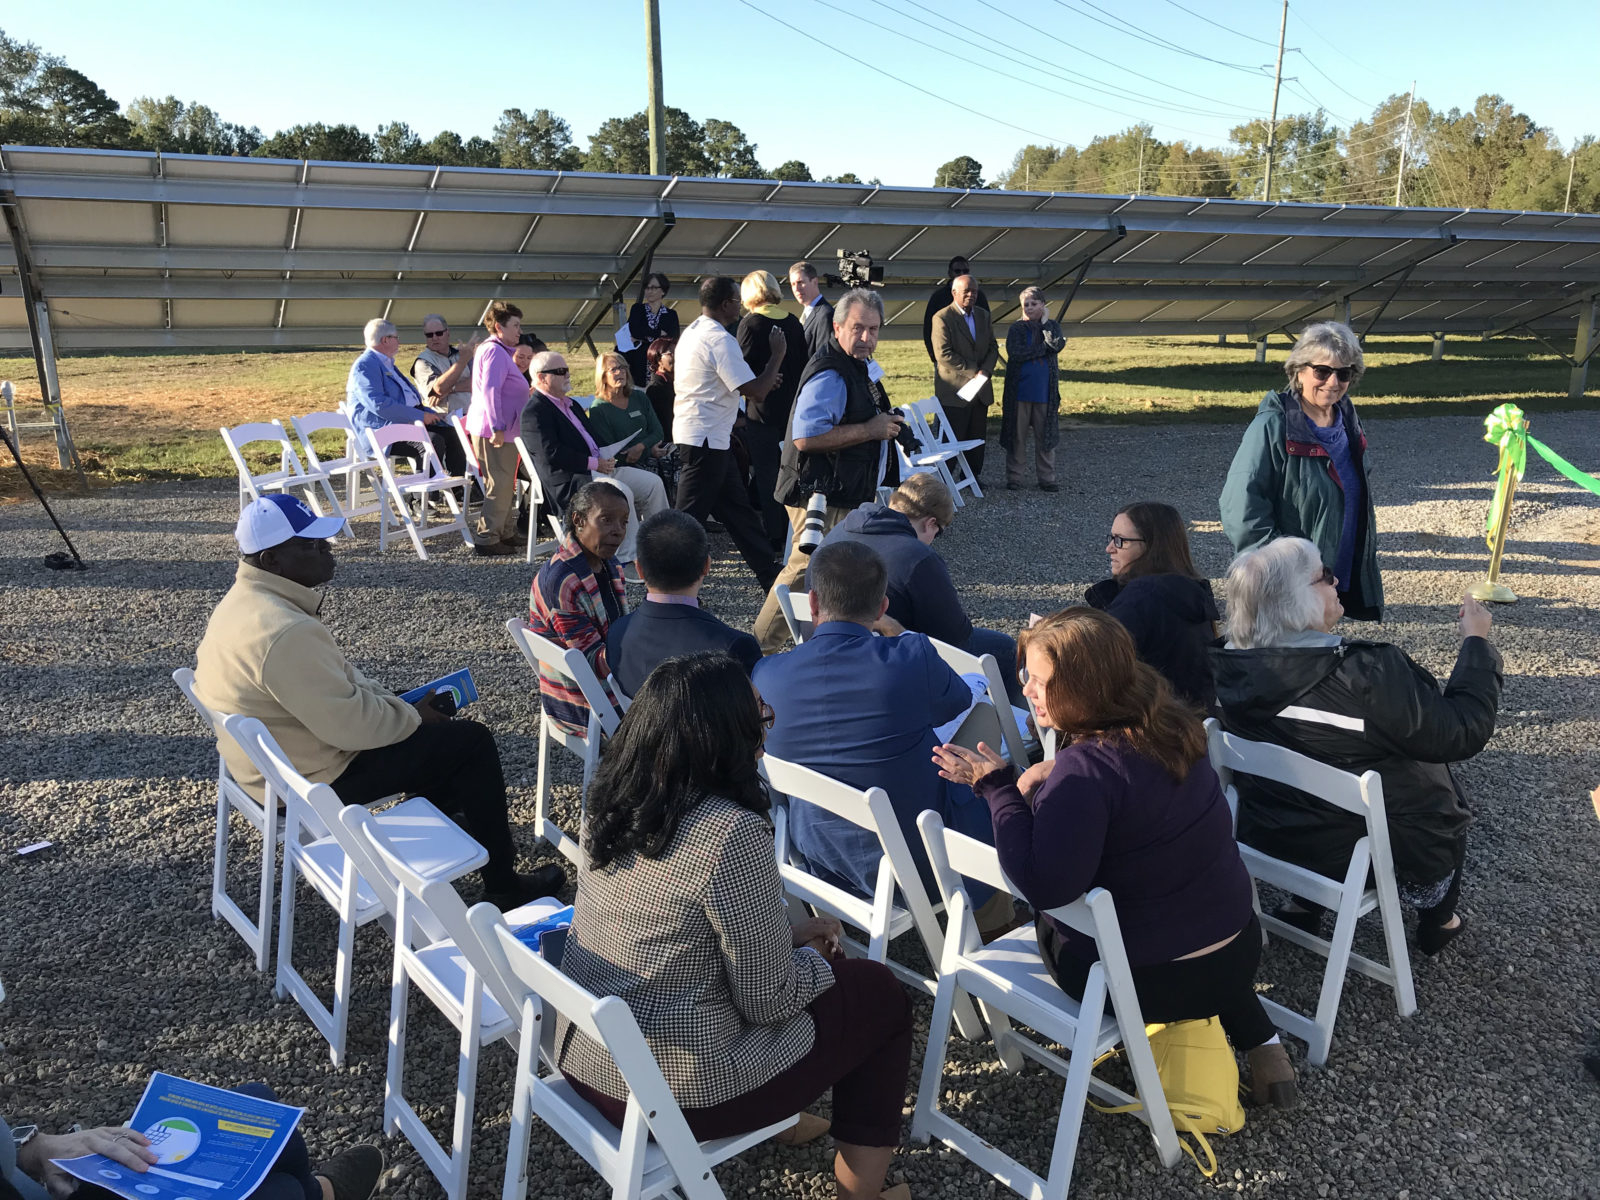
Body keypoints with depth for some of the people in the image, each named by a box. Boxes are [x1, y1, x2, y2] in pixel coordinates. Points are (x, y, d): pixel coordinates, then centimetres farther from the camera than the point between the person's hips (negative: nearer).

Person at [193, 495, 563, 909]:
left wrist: (394, 701, 3)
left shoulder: (244, 600, 1)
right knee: (472, 741, -3)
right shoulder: (284, 633, -33)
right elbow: (351, 726, -29)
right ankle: (503, 885, 9)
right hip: (315, 778, -10)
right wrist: (414, 716, -11)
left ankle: (451, 814, 41)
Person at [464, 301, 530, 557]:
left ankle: (506, 533, 27)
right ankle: (486, 539, -5)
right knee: (500, 484, -9)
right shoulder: (495, 352, -14)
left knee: (506, 484, 17)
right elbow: (489, 390, -23)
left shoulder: (499, 351, 20)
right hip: (493, 431, -11)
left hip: (502, 431, 11)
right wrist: (497, 428, -27)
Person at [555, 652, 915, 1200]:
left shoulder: (615, 805, -3)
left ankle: (780, 1120, 42)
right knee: (879, 992, 10)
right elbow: (770, 1000, -18)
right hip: (673, 1094, -7)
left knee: (801, 957, 26)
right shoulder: (732, 833, -26)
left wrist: (788, 930, 12)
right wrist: (815, 959, 3)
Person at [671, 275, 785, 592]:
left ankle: (770, 576, 24)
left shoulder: (692, 331, 13)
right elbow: (757, 391, -20)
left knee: (738, 507, 15)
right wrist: (778, 354, -7)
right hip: (705, 439, -11)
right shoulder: (720, 339, -18)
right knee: (690, 517, -5)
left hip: (695, 433, 11)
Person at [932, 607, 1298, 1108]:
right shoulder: (1166, 725, -3)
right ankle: (1257, 1039, 27)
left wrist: (997, 786, -25)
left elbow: (1045, 887, -30)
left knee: (1048, 920, 22)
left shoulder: (1085, 771, -27)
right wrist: (1052, 774, 3)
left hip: (1149, 980, -6)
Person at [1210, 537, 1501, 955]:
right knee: (1443, 787, 25)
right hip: (1370, 853, -5)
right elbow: (1464, 731, -21)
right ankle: (1437, 918, 42)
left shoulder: (1232, 667, -15)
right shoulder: (1366, 674, -34)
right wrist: (1476, 640, -11)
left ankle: (1305, 901, 32)